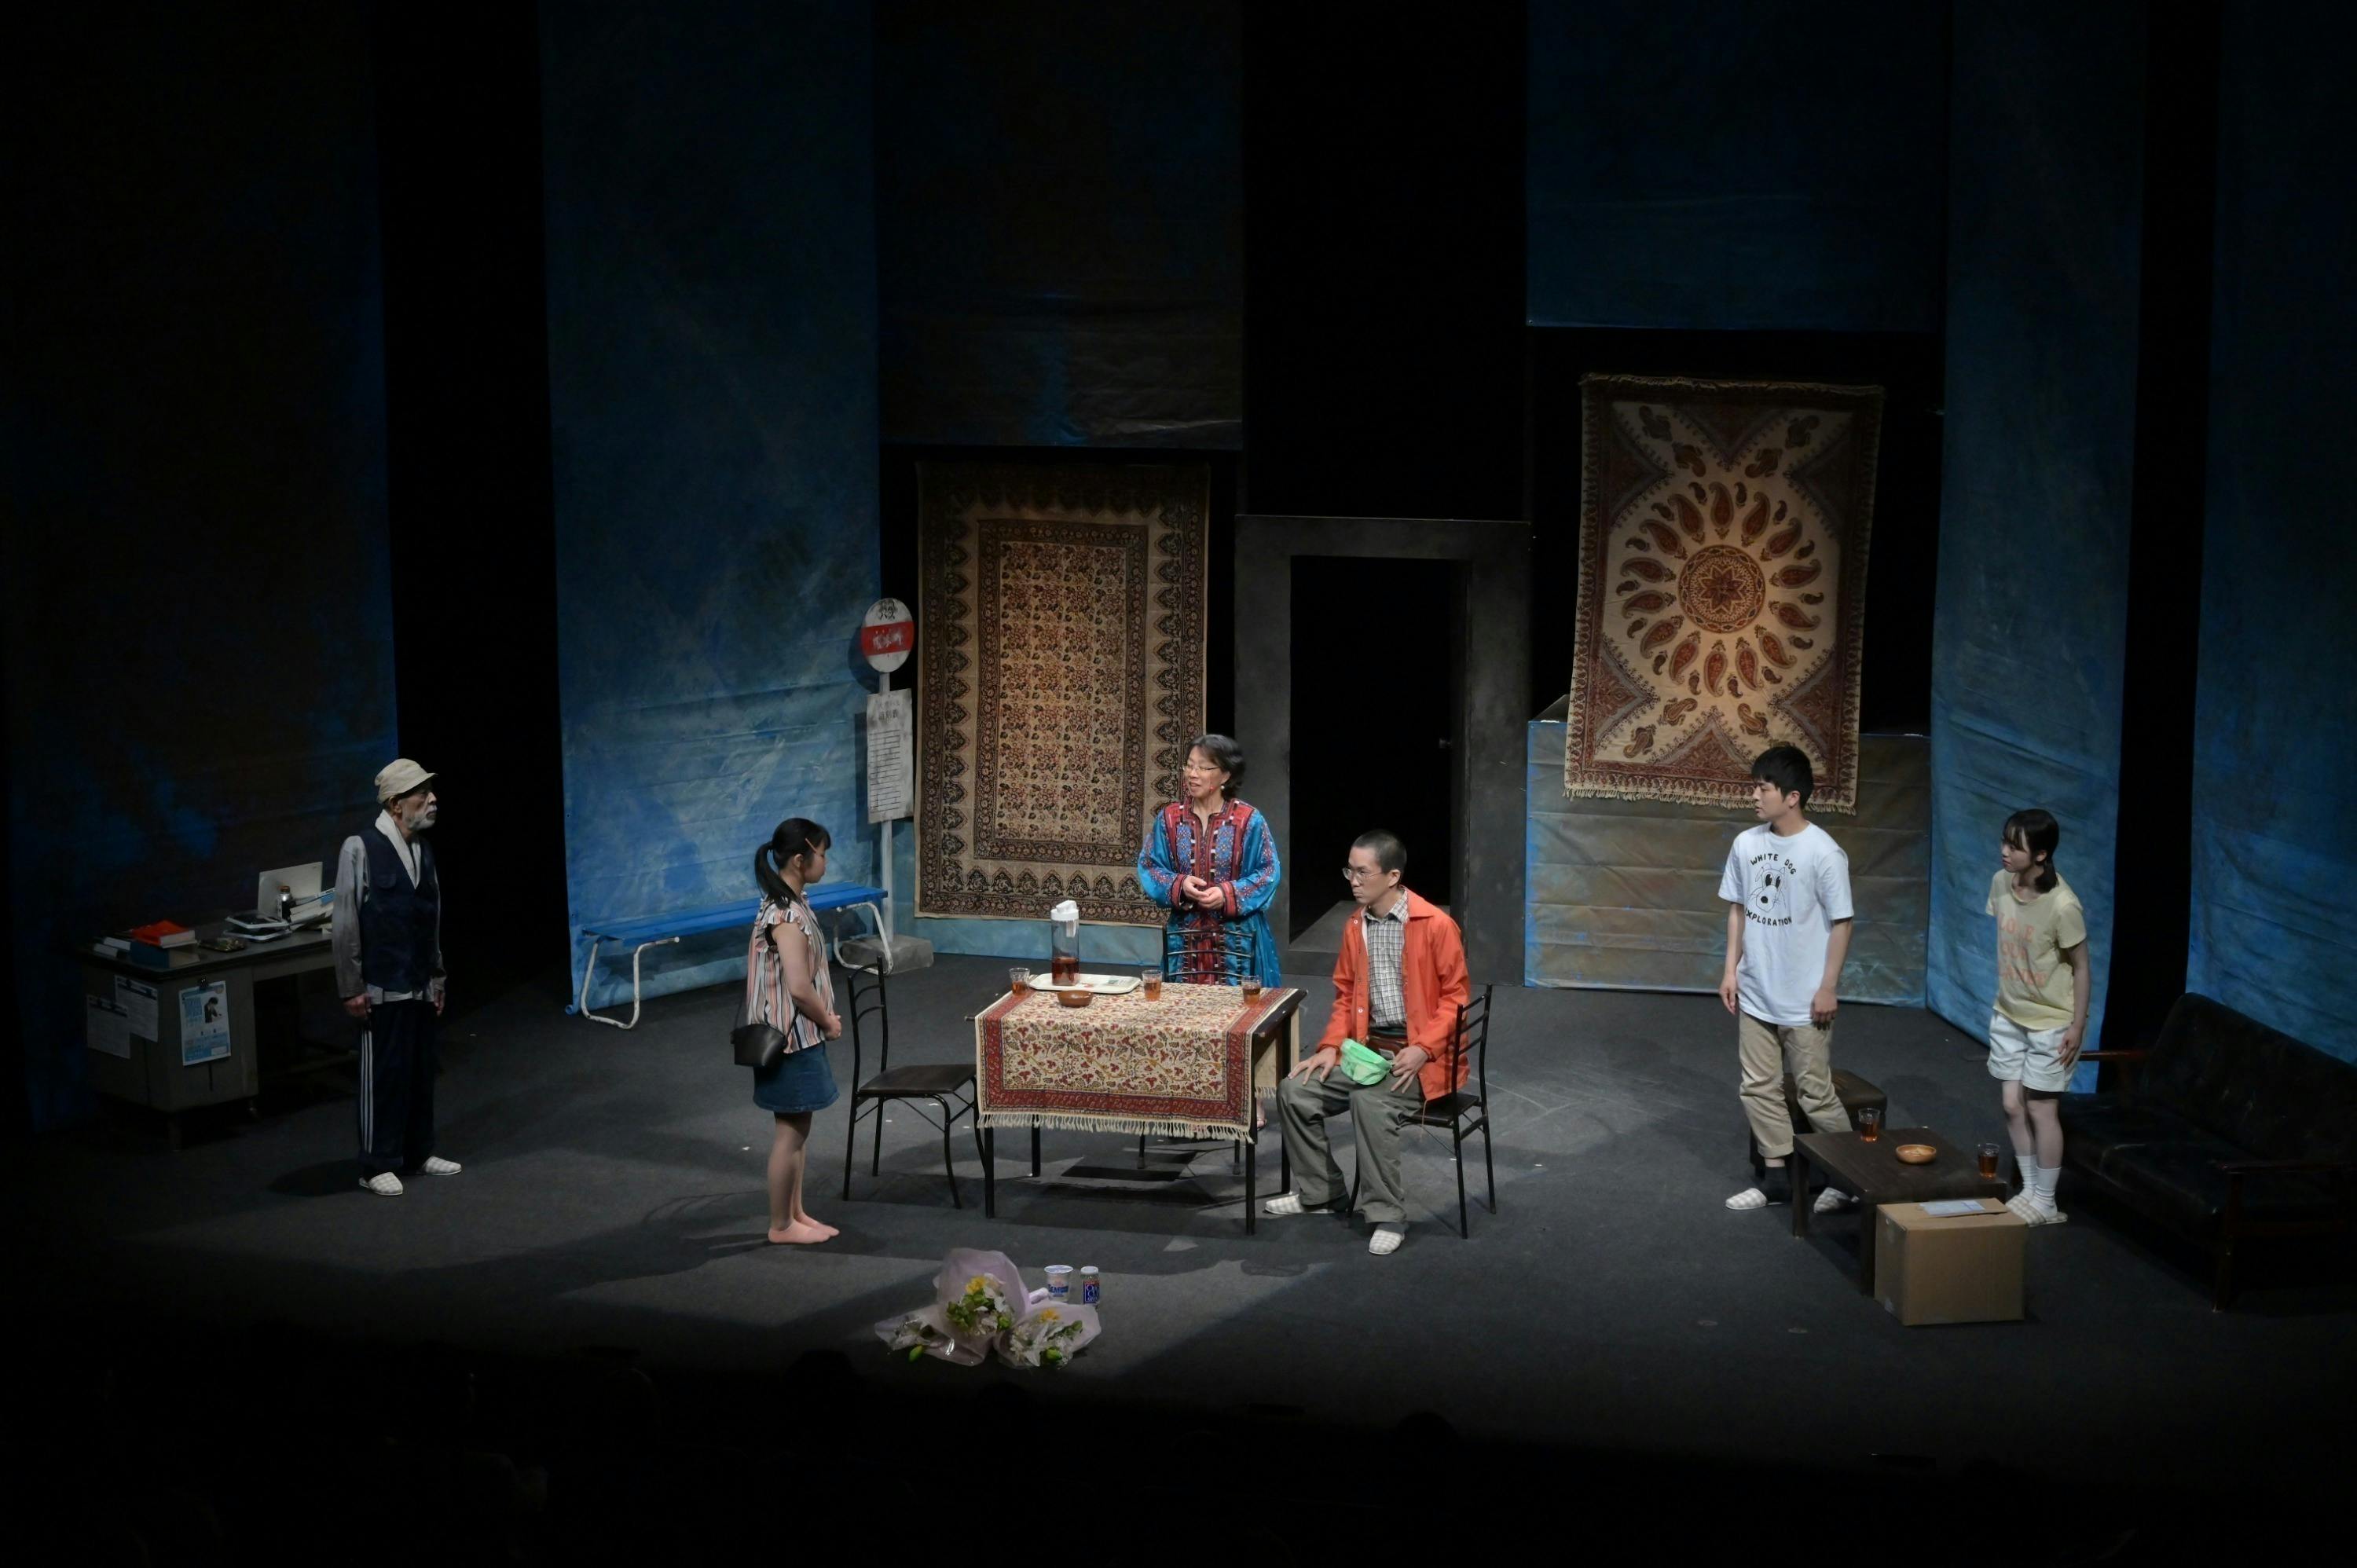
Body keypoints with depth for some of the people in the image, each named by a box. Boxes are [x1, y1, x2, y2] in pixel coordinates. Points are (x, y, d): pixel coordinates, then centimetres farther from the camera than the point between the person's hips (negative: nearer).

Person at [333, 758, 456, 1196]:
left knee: (422, 1070, 11)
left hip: (422, 985, 6)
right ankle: (378, 1165, 11)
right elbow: (344, 923, -11)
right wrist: (351, 988, -11)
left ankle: (418, 1152, 25)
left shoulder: (423, 849, 8)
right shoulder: (361, 849, -12)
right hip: (382, 987, -6)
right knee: (383, 1073, 0)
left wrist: (437, 978, 15)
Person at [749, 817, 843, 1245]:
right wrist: (829, 1022, -10)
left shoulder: (789, 904, 7)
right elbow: (799, 988, -26)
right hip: (791, 1038, -10)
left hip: (800, 1034, 10)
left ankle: (796, 1214, 28)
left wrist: (824, 1017, 10)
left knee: (797, 1129, 18)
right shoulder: (786, 915, -24)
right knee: (790, 1132, 2)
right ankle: (781, 1226, 13)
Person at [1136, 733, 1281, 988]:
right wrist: (1179, 885, -14)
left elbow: (1267, 873, -5)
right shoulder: (1169, 818, 3)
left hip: (1236, 938, -2)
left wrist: (1229, 894, -19)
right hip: (1185, 937, 3)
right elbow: (1149, 867, 5)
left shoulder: (1249, 821, -5)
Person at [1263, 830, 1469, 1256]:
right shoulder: (1356, 925, 8)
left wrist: (1422, 1050, -20)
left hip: (1419, 1056, -7)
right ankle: (1318, 1190, 12)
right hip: (1367, 1049, 7)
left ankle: (1387, 1216, -22)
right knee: (1295, 1091, -7)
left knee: (1370, 1101, -33)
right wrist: (1331, 1047, 2)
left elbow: (1455, 997, -9)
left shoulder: (1435, 925, -12)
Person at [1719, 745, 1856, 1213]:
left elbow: (1841, 923, -11)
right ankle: (1778, 1177, 25)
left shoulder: (1823, 852, -17)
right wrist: (1731, 969, 8)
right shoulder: (1746, 844, 0)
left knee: (1816, 1094, 3)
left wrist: (1828, 988, -12)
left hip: (1803, 1000, -6)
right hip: (1755, 994, 6)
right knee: (1759, 1088, 12)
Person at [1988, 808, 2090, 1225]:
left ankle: (2045, 1203, 17)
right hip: (2007, 1015, 6)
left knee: (2040, 1109, 2)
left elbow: (2081, 968, -15)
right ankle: (2029, 1191, 27)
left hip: (2050, 1022, -6)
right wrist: (2004, 995, 14)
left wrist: (2077, 1026, -14)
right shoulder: (2001, 883, -7)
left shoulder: (2062, 905, -26)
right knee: (2013, 1106, 11)